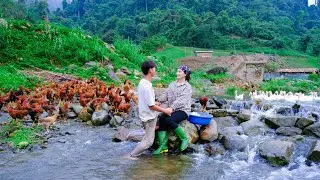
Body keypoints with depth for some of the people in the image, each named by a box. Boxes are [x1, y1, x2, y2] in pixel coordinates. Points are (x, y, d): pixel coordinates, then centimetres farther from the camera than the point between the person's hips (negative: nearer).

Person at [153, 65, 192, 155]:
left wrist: (172, 108, -35)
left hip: (182, 110, -5)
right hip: (172, 110, 5)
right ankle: (163, 146, -22)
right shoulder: (172, 84, 16)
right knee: (161, 119, -23)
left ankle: (184, 138, -11)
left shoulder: (187, 87, -4)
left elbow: (181, 100, -20)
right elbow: (165, 94, 4)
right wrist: (159, 101, -17)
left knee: (169, 120, -31)